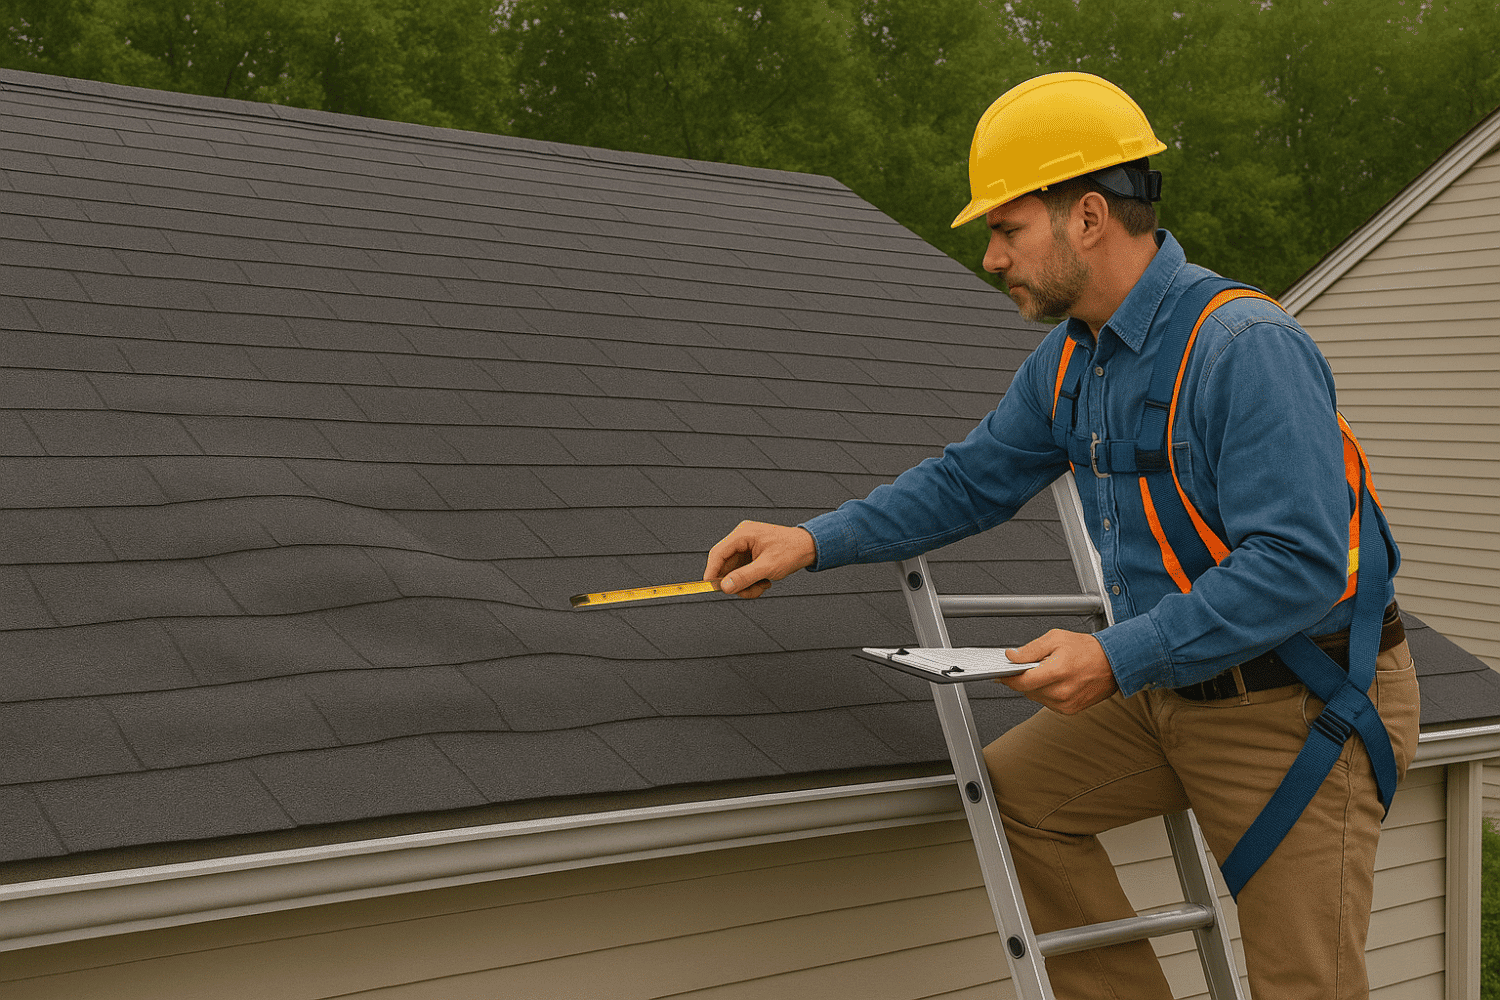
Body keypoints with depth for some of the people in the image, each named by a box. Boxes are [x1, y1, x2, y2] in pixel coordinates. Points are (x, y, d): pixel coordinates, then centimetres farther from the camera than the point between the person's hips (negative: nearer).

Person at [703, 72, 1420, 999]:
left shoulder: (1247, 348, -25)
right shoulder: (1071, 359, 4)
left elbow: (1302, 564, -30)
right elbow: (972, 480, 12)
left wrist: (1119, 658, -31)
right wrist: (813, 541, 2)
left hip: (1303, 708, -8)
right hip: (1169, 687, 8)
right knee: (1011, 790, 10)